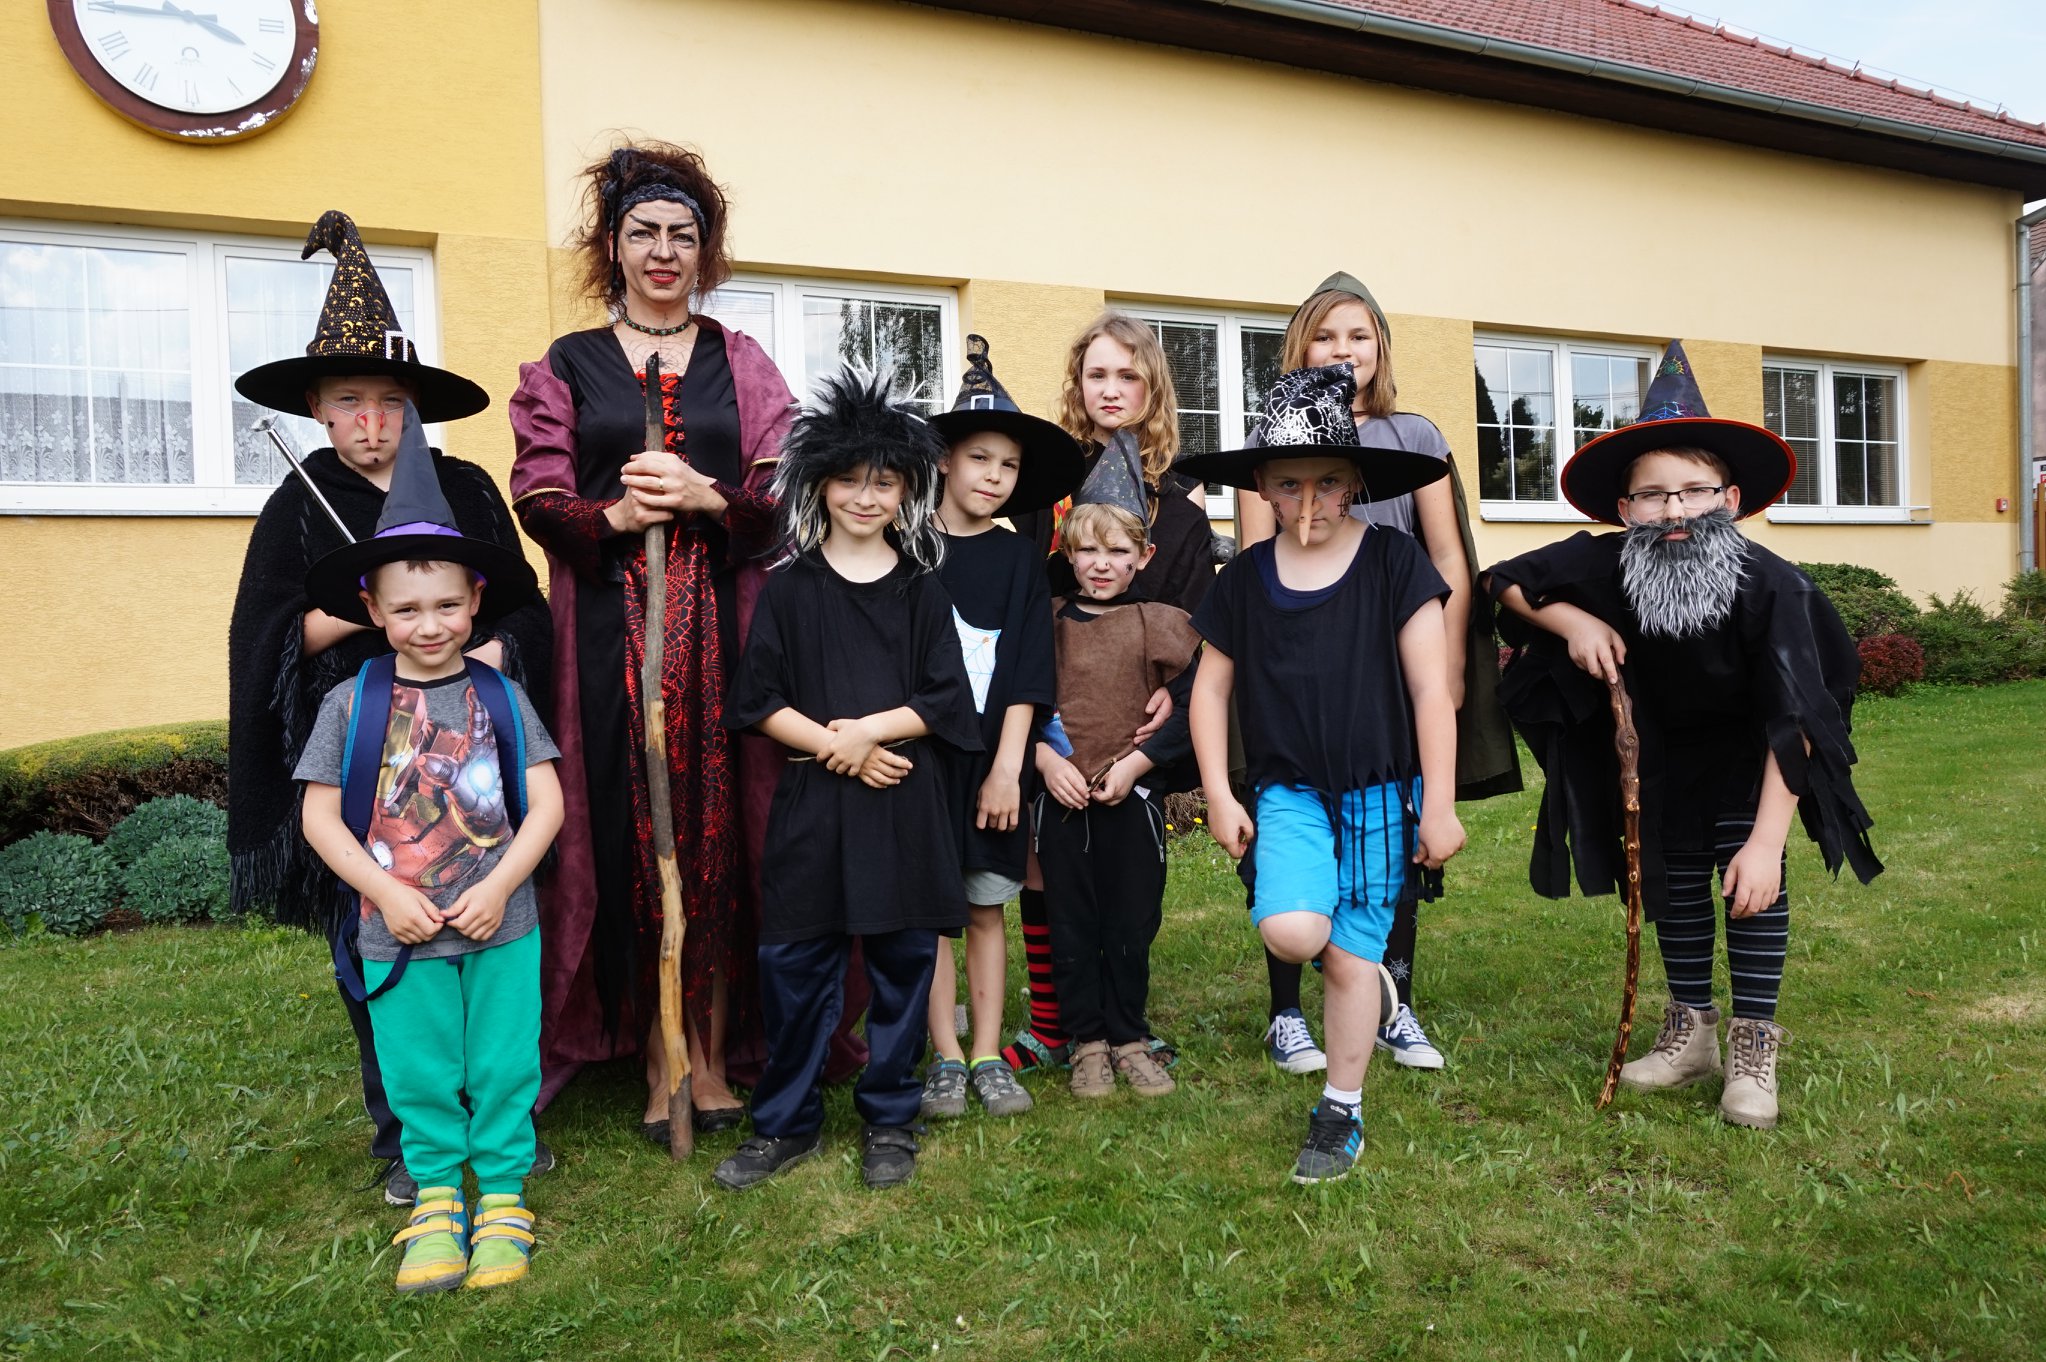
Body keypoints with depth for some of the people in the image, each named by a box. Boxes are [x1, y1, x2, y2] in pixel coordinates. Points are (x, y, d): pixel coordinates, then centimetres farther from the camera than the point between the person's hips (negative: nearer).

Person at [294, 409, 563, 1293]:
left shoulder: (500, 698, -2)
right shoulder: (352, 704, -3)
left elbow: (546, 803, -3)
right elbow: (320, 817, -2)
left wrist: (497, 887, -12)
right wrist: (388, 893, -11)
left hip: (501, 929, 0)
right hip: (398, 937, 0)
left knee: (504, 1069, 9)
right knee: (419, 1076, 12)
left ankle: (503, 1200, 27)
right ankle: (438, 1200, 31)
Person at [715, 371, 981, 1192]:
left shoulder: (920, 590, 5)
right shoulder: (790, 587, 4)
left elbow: (945, 701, 0)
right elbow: (760, 701, 0)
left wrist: (867, 729, -13)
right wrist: (838, 748, -11)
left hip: (905, 802, 0)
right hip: (812, 800, 0)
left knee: (902, 960, 7)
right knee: (792, 963, 4)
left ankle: (889, 1121, 23)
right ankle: (786, 1123, 21)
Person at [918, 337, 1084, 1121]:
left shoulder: (1018, 562, 6)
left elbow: (1027, 677, 0)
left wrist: (1007, 768, -7)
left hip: (991, 759, 1)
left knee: (985, 908, 7)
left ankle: (988, 1057, 15)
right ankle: (945, 1058, 13)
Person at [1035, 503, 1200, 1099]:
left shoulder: (1159, 623, 0)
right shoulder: (1048, 620, 5)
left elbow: (1191, 706, -4)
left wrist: (1137, 761, -11)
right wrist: (1044, 757, -7)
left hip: (1133, 798, -1)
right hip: (1062, 797, 1)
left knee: (1132, 926, 8)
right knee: (1071, 928, 8)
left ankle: (1128, 1038, 25)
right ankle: (1087, 1041, 23)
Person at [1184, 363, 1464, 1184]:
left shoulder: (1394, 565, -6)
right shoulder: (1245, 579, 2)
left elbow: (1430, 690, -5)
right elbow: (1211, 687, 9)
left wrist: (1439, 804, -6)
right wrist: (1218, 795, 3)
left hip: (1381, 790, -2)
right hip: (1288, 789, 2)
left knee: (1348, 961, 4)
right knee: (1290, 932, -20)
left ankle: (1341, 1116, 25)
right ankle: (1367, 974, 16)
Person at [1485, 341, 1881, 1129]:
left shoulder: (1773, 589, -36)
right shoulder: (1604, 567, -29)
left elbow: (1793, 726, -34)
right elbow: (1507, 583, -11)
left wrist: (1766, 839, -37)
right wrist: (1573, 623, -29)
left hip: (1751, 749, -3)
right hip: (1665, 745, 3)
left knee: (1749, 874, -15)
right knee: (1672, 877, 6)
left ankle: (1753, 1045, 0)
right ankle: (1691, 1032, 21)